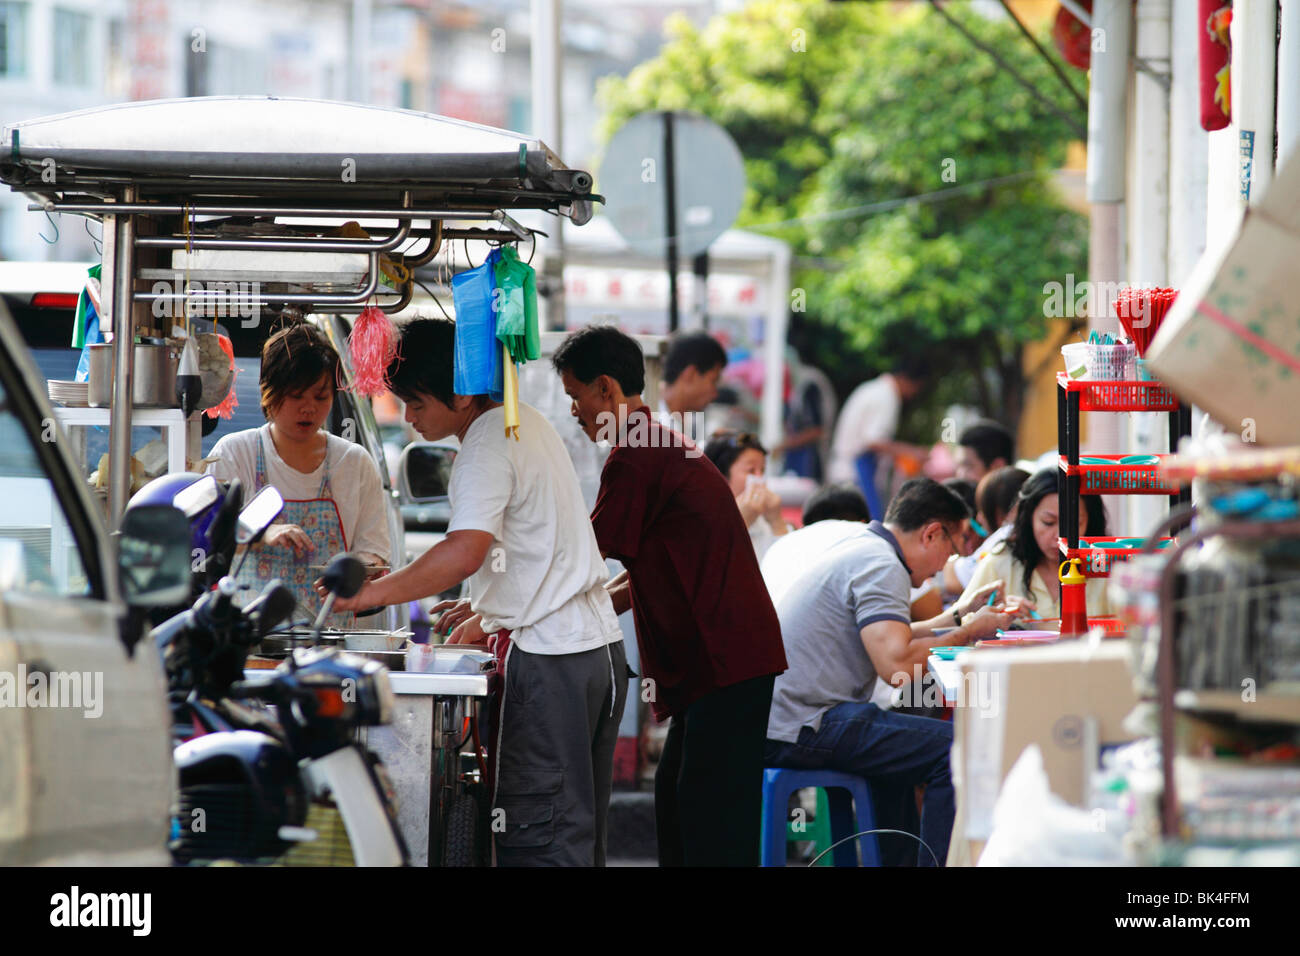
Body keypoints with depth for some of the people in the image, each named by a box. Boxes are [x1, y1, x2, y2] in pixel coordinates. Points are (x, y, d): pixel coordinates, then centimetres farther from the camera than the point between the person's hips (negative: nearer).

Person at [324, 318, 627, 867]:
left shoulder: (487, 446, -14)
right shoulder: (526, 422, 16)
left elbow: (464, 553, -29)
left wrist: (374, 593, -24)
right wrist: (489, 616, 25)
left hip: (548, 657, -10)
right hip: (598, 642, 10)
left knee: (537, 839, -8)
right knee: (579, 831, 12)